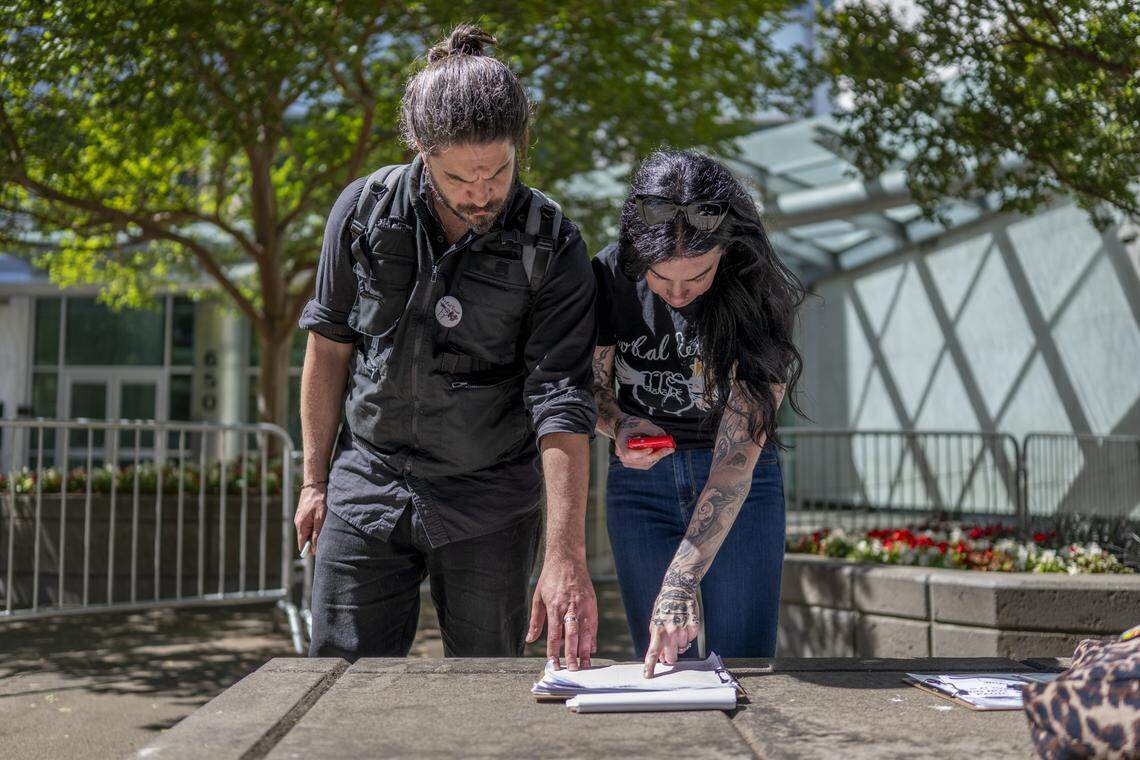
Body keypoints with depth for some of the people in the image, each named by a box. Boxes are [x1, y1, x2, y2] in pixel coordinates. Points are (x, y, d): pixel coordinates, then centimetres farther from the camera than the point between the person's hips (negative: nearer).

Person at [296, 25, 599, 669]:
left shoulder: (553, 248, -13)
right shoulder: (365, 210, -6)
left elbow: (563, 404, -18)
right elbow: (329, 347, 5)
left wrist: (566, 557, -26)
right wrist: (316, 479, 9)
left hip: (491, 504, -1)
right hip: (367, 489, 1)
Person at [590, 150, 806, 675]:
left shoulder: (758, 298, -23)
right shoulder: (610, 276, -15)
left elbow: (738, 455, -29)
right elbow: (592, 386, 2)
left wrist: (681, 580, -37)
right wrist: (619, 426, -23)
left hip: (740, 484, -2)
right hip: (641, 478, 2)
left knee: (744, 662, -2)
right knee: (658, 667, 1)